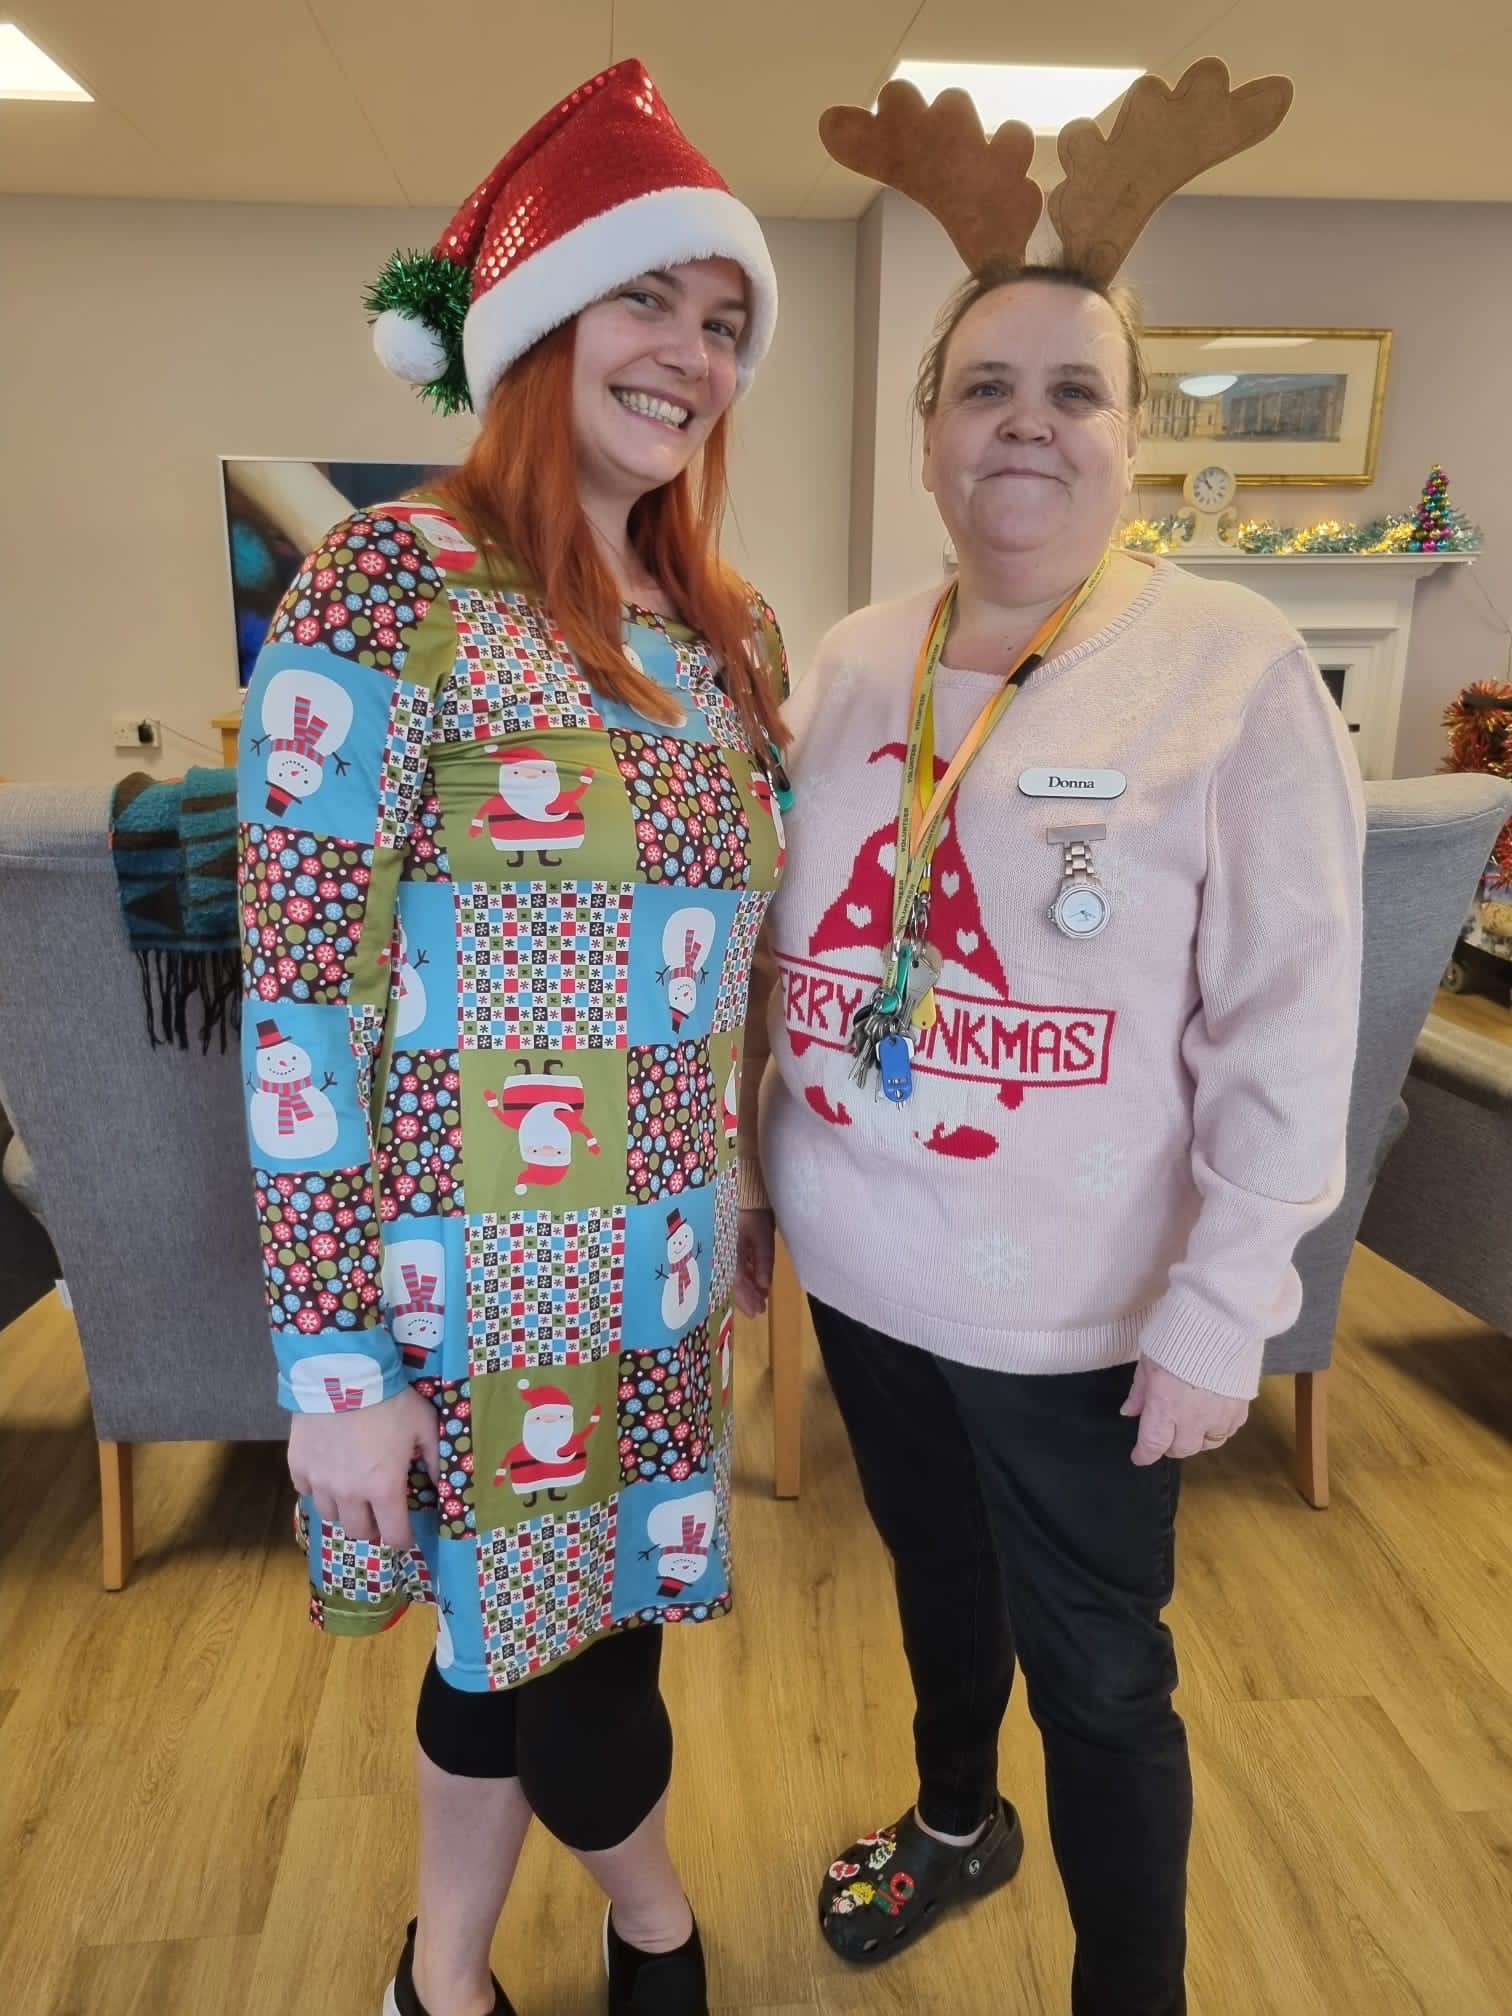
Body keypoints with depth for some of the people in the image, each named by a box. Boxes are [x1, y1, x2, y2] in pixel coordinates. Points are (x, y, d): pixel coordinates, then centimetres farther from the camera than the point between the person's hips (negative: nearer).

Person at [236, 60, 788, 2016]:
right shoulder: (389, 585, -14)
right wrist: (331, 1354, -14)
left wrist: (733, 1214, 15)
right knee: (559, 1653, 13)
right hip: (473, 1266, -6)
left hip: (664, 1254, 6)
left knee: (524, 1629, 22)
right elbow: (297, 1002, -16)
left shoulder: (731, 628, 6)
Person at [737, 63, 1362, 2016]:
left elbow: (1287, 1024, -13)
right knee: (937, 1576, 27)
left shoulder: (1233, 667, -12)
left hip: (1077, 1317, -4)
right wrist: (750, 1175, 11)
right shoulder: (848, 665, 2)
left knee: (1098, 1677, 13)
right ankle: (955, 1819, 57)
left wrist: (1220, 1314, -13)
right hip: (860, 1272, 5)